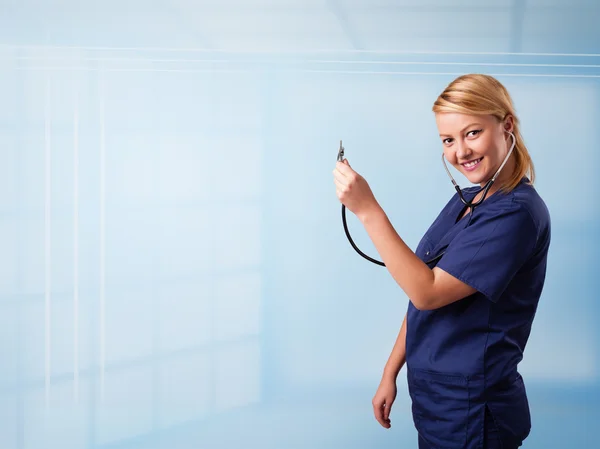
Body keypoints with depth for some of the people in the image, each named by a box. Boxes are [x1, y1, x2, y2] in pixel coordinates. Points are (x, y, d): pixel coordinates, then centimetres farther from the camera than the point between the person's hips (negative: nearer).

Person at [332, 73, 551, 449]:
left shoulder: (517, 213, -19)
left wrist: (368, 209, -26)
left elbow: (427, 292, -23)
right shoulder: (464, 202, 8)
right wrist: (390, 374, 9)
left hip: (472, 412, -8)